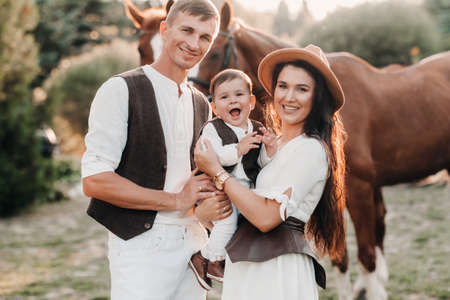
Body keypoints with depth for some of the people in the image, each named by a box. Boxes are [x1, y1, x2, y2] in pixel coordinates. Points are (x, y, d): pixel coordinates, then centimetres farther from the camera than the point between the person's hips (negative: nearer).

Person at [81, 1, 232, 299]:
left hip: (194, 241, 6)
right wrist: (177, 200, -13)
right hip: (142, 245, -6)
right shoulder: (121, 90, -8)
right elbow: (94, 180, -16)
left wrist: (218, 200, -1)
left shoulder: (202, 105, 14)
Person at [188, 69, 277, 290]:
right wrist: (238, 149, -27)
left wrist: (270, 147, -11)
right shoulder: (212, 129, -1)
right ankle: (213, 258, 0)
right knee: (228, 216, -27)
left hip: (248, 192, 6)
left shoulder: (258, 131, 12)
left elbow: (265, 163, 9)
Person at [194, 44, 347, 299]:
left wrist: (216, 171, -12)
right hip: (248, 266, 8)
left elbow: (267, 216, -20)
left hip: (277, 271, -8)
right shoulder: (273, 143, 13)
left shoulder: (311, 149, -13)